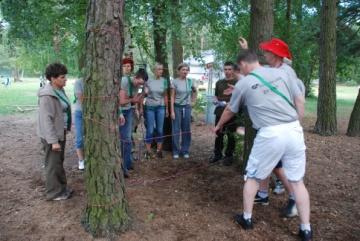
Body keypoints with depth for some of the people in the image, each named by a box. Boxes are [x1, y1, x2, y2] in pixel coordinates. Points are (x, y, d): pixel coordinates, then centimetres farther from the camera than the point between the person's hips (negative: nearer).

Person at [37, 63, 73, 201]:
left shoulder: (59, 91, 5)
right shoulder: (47, 95, -22)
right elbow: (47, 119, -23)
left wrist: (65, 129, 17)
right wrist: (53, 141, -23)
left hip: (60, 132, 9)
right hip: (51, 134, -9)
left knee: (59, 161, 19)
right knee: (53, 163, 4)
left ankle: (61, 187, 33)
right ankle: (54, 193, 18)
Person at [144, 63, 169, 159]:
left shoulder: (164, 81, 2)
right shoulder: (148, 80, -4)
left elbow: (165, 96, 7)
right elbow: (144, 93, 4)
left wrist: (167, 108, 8)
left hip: (160, 107, 2)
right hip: (150, 107, -2)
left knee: (160, 129, 6)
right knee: (150, 130, -1)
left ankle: (159, 150, 18)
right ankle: (148, 151, 11)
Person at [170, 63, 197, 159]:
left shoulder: (190, 81, 3)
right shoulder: (175, 81, -7)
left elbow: (195, 91, 23)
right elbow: (172, 97, -6)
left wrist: (193, 99, 12)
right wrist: (172, 111, -11)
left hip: (187, 107, 3)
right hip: (177, 107, -3)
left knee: (186, 129, 7)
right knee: (176, 130, 0)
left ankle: (185, 150, 17)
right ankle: (176, 151, 11)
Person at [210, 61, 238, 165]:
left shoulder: (237, 83, -4)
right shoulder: (219, 82, 14)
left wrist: (228, 103, -20)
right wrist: (215, 101, 2)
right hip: (219, 112, 5)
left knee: (230, 135, 5)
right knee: (218, 134, 10)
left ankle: (229, 156, 18)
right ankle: (217, 154, 24)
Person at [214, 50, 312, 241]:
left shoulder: (243, 84, 4)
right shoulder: (282, 73, 9)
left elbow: (229, 111, 19)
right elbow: (300, 100, 10)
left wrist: (218, 126, 37)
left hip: (270, 134, -3)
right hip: (294, 130, 4)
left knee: (252, 177, 17)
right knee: (297, 181, 14)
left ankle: (247, 218, 29)